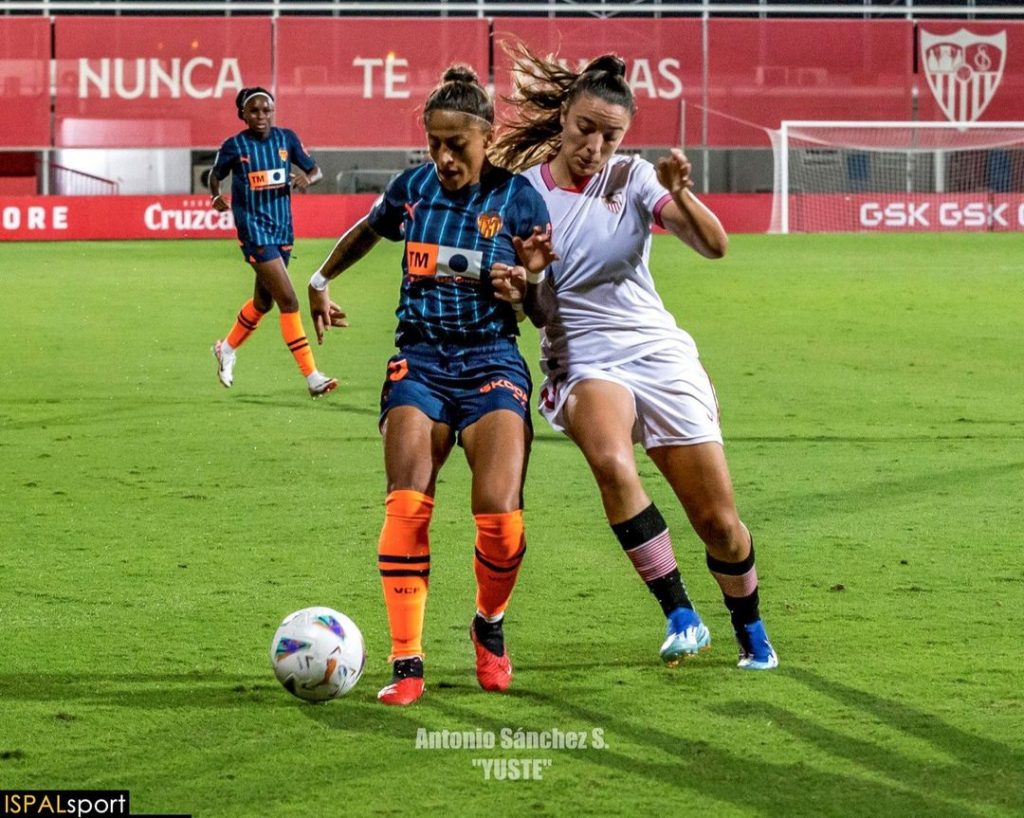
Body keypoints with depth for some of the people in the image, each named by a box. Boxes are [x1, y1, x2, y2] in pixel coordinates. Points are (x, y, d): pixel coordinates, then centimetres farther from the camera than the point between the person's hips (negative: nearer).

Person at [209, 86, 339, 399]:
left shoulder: (287, 138, 1)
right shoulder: (234, 146, -7)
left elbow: (316, 170, 6)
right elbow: (216, 175, 10)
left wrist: (307, 178, -16)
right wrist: (215, 197, -9)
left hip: (283, 229, 6)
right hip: (254, 231, -6)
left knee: (263, 302, 20)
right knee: (289, 302, -14)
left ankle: (227, 349, 45)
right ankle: (311, 376, -12)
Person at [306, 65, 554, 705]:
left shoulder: (519, 200, -4)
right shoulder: (413, 188, 4)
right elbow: (368, 231, 28)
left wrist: (531, 274, -21)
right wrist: (322, 280, 32)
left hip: (492, 362, -2)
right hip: (420, 358, 2)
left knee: (499, 513, -19)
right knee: (406, 507, -17)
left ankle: (490, 627, 11)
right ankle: (407, 664, -12)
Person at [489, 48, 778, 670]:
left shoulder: (632, 177, 0)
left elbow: (714, 246, -10)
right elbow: (528, 303, 3)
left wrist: (680, 194, -28)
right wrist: (512, 288, -20)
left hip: (658, 351, 2)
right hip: (582, 360, -2)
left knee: (720, 522, 2)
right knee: (611, 460, -36)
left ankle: (752, 633, 30)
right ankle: (680, 614, -27)